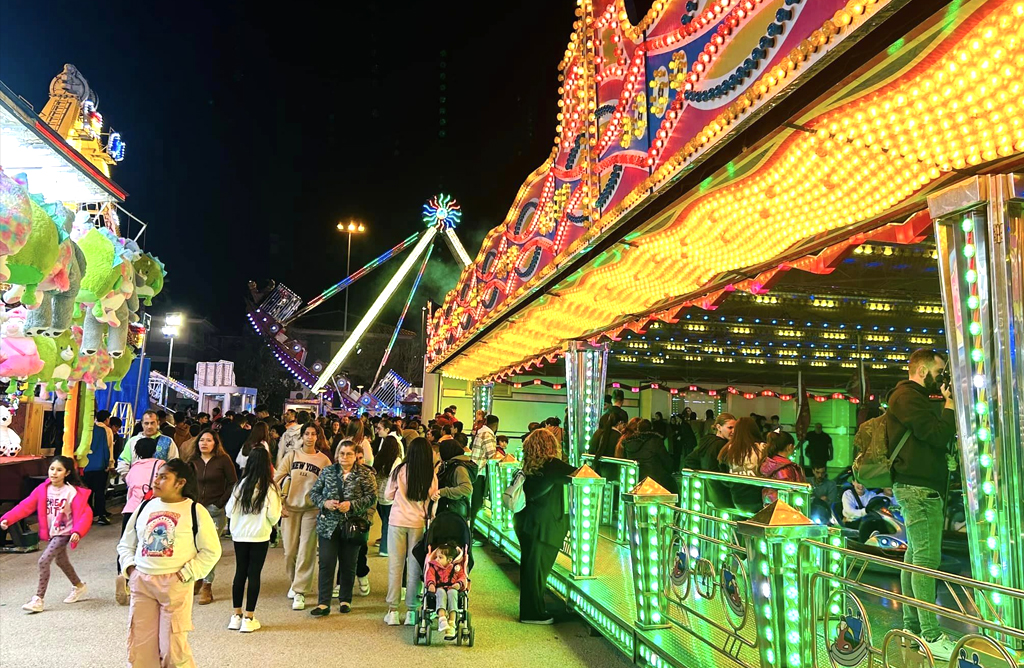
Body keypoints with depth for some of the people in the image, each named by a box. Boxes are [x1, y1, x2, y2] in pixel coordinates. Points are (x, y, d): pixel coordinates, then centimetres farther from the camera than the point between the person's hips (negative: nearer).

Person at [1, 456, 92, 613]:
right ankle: (79, 587, 44)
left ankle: (38, 599, -6)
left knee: (44, 560, -17)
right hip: (50, 533, 7)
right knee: (61, 561, 22)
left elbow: (84, 514, -24)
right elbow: (25, 506, -8)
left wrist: (77, 531, -38)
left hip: (64, 534, -7)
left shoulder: (73, 492, -19)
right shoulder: (43, 489, -5)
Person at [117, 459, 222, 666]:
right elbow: (126, 543, 19)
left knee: (173, 647, -2)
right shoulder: (145, 507, 9)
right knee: (139, 644, 10)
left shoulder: (195, 511, -4)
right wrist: (129, 566, 3)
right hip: (141, 582, 5)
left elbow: (211, 551, -4)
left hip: (175, 584, -4)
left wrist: (187, 573, -11)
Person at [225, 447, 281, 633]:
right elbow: (274, 516, -13)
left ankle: (236, 615, 19)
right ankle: (249, 618, 8)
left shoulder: (241, 485, -4)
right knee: (254, 574, 4)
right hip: (260, 536, -3)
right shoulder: (270, 488, -13)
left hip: (240, 535, 3)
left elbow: (229, 510, 0)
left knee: (240, 572, 13)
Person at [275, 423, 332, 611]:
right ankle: (294, 583, 31)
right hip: (290, 508, 2)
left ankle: (300, 592, 4)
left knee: (306, 552, -3)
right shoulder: (292, 455, 2)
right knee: (290, 551, 8)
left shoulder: (324, 460, -1)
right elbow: (276, 479, 4)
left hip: (311, 509, -2)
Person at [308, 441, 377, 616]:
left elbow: (372, 497, -5)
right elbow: (314, 492, 8)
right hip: (328, 524, 1)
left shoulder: (364, 474, -1)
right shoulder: (328, 471, 6)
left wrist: (351, 505, -16)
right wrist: (325, 503, -11)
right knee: (326, 563, -3)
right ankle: (323, 604, 2)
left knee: (348, 565, 9)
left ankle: (345, 600, 24)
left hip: (353, 525, -1)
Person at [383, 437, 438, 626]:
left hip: (397, 521, 0)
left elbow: (388, 495, 4)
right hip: (418, 523, 0)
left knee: (395, 565, 7)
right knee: (414, 566, 7)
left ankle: (392, 611, 11)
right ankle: (411, 611, 10)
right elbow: (432, 502, -1)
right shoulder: (431, 475, -6)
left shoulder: (400, 470, -7)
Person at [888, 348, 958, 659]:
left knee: (915, 556, 12)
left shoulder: (914, 398, 22)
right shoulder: (907, 397, -10)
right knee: (926, 559, -10)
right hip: (919, 488, -11)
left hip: (921, 487, 11)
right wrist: (950, 404, -5)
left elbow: (934, 438, 20)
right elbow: (939, 435, -17)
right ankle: (931, 637, -8)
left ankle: (912, 627, 18)